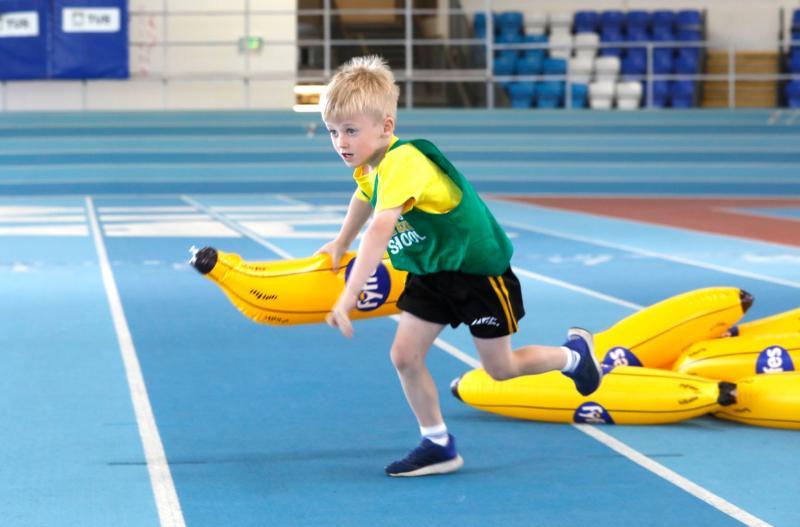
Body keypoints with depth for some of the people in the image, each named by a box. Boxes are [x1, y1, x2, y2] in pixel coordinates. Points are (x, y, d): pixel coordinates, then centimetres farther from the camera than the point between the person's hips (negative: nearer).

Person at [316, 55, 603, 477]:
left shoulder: (403, 161, -36)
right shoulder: (368, 164, -6)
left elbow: (380, 230, -50)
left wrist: (348, 296, -56)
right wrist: (340, 245, 33)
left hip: (479, 269, -8)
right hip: (429, 273, 8)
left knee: (500, 368, 7)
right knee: (404, 355, -3)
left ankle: (574, 354, 34)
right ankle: (438, 446, 11)